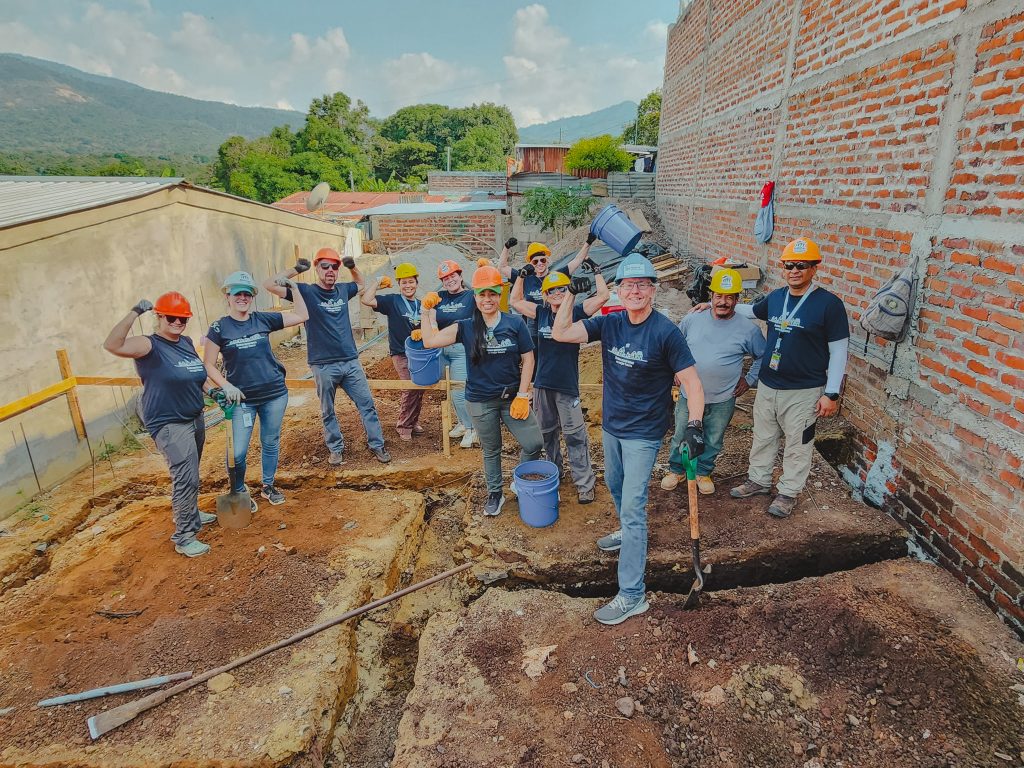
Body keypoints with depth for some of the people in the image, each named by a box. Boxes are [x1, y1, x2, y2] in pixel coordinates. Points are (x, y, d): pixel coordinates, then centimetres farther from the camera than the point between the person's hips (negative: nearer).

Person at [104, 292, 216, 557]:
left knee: (189, 474, 22)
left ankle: (188, 514, 43)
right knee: (186, 477, -13)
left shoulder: (187, 342, 7)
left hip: (195, 418, 8)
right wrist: (135, 312, -33)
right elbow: (112, 345, -34)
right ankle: (184, 538, -3)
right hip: (169, 424, -8)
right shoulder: (149, 346, -15)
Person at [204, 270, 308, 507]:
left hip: (275, 394, 2)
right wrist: (226, 386, -16)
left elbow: (302, 316, 5)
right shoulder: (219, 328, -4)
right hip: (242, 399, -2)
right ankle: (239, 493, 23)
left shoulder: (263, 319, 2)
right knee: (238, 452, -2)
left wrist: (294, 288, -2)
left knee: (270, 443, 15)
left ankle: (268, 486, 35)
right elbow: (209, 365, -3)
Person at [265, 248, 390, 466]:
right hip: (323, 365, -3)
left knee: (367, 404, 6)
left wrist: (352, 267, 10)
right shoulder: (306, 291, -5)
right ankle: (336, 448, 27)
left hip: (351, 361, 3)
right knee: (328, 411, 10)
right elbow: (270, 285, -11)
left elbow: (361, 283, 28)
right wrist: (296, 270, -12)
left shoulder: (343, 290, 7)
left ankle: (377, 445, 17)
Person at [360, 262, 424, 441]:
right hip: (401, 353, -5)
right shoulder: (392, 301, -6)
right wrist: (377, 281, -13)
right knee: (410, 388, -12)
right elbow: (366, 300, -19)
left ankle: (413, 422, 27)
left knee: (419, 388, 9)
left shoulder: (421, 305, 9)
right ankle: (403, 426, 5)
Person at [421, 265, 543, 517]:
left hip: (512, 397, 0)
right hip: (480, 401, 0)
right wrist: (427, 311, -12)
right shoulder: (466, 327, -5)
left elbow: (528, 359, -3)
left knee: (534, 443, -4)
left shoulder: (515, 324, -7)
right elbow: (429, 341, -7)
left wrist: (522, 396, -8)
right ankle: (495, 494, 37)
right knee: (491, 450, 14)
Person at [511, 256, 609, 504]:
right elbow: (515, 301, 13)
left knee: (575, 435, -1)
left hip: (567, 384, -4)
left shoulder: (576, 312, -3)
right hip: (542, 383, 5)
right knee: (547, 432, 18)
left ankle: (585, 483, 7)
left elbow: (603, 296, -11)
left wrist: (595, 271, -5)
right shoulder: (541, 313, 7)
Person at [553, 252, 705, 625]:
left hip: (643, 433, -6)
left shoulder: (666, 332, -18)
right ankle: (629, 532, 56)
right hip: (611, 425, 7)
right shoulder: (609, 323, -3)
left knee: (633, 507, -6)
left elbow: (691, 383, -19)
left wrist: (694, 425, -31)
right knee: (615, 485, 27)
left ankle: (632, 594, 3)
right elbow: (561, 333, -8)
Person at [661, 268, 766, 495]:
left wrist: (750, 380, 1)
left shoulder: (748, 329, -8)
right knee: (681, 437, 14)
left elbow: (763, 357, 7)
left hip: (722, 401, 0)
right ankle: (676, 470, 36)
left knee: (713, 442, 17)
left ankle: (703, 472, 40)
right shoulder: (692, 319, -5)